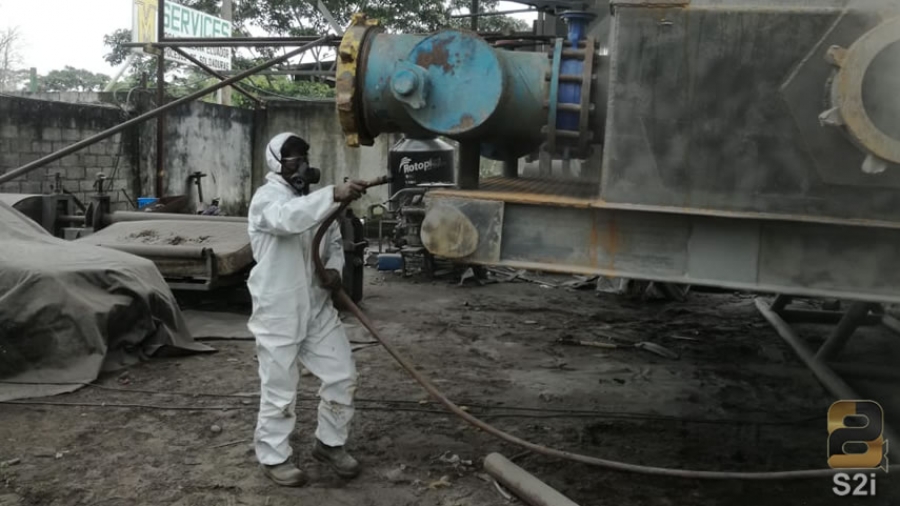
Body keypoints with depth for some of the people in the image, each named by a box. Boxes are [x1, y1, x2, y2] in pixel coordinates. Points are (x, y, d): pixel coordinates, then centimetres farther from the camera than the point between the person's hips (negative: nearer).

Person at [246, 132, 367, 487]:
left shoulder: (314, 199, 10)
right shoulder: (267, 198, -13)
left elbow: (334, 242, 21)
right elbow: (290, 218, -37)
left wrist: (334, 268, -2)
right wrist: (334, 195, -49)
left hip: (317, 308, 7)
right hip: (278, 314, -7)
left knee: (342, 376, 9)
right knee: (280, 390, 4)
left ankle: (329, 443, 28)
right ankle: (273, 457, 23)